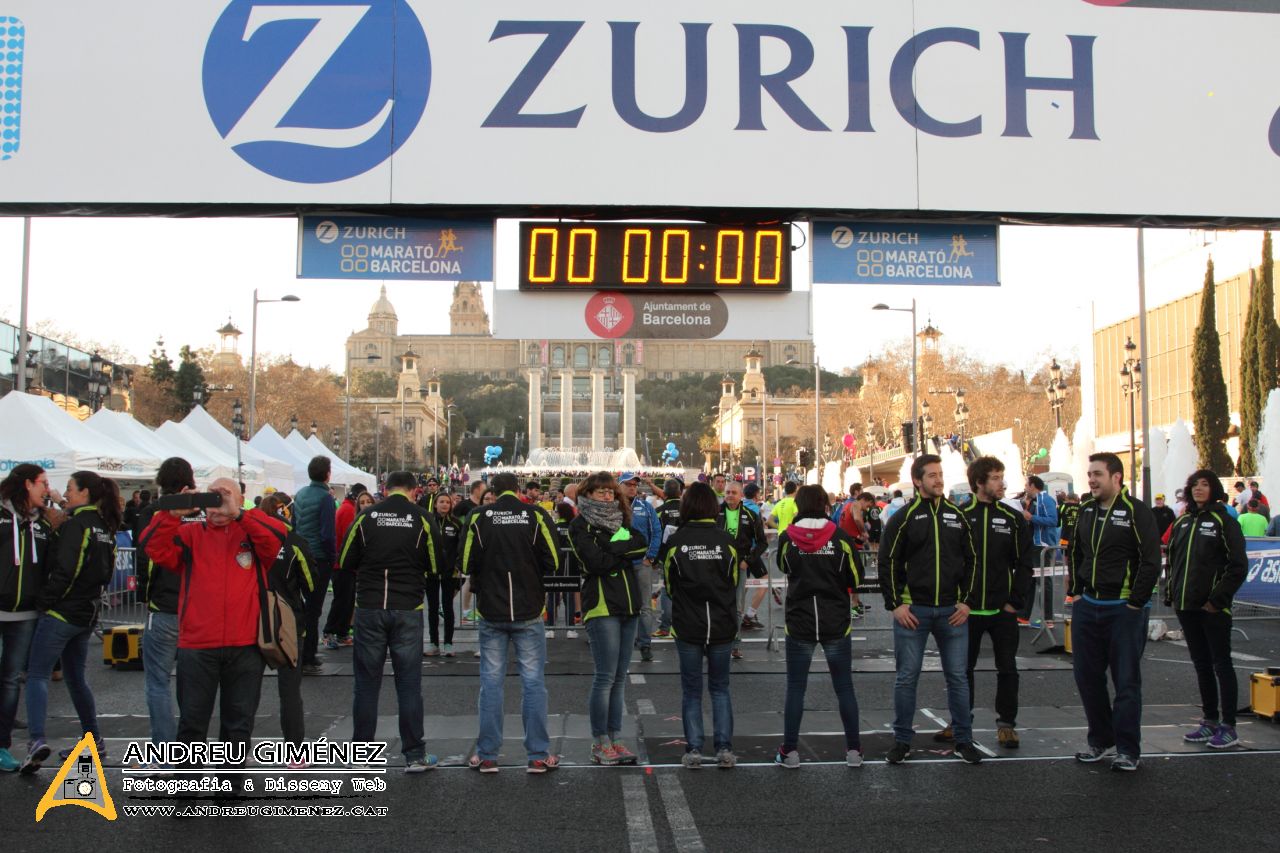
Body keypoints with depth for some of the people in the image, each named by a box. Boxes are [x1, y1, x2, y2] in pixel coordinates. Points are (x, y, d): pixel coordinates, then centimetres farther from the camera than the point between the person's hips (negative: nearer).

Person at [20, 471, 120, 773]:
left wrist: (44, 600, -11)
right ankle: (94, 740, 20)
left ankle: (37, 740, -19)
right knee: (75, 677, 18)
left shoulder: (76, 524, -14)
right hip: (87, 612, 8)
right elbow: (106, 571, 16)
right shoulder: (105, 527, 11)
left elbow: (64, 570, -20)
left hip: (61, 612, -8)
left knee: (37, 675, -5)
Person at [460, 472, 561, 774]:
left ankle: (487, 755, 14)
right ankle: (538, 754, 9)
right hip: (528, 612, -1)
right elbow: (554, 562, -4)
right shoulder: (536, 515, -5)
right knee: (533, 682, 6)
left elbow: (466, 564, -3)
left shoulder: (479, 517, -4)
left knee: (491, 682, 8)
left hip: (491, 612, 1)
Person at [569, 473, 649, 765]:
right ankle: (600, 742, 3)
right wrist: (626, 553, -4)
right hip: (601, 606, -7)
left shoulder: (620, 520, 17)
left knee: (620, 677, 9)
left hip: (629, 604, 7)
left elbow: (642, 544, 0)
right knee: (605, 676, -6)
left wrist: (613, 546, -13)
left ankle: (615, 738, 15)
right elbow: (595, 561, -15)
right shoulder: (581, 525, -2)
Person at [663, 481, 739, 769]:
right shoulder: (726, 540, -6)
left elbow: (669, 585, 2)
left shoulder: (676, 541, -9)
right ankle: (724, 748, 8)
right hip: (722, 626, 1)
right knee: (720, 688, 13)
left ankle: (693, 750, 8)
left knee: (691, 691, 9)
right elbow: (734, 582, 6)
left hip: (687, 626, -1)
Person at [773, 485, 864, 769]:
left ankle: (789, 751, 9)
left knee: (795, 688, 8)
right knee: (844, 687, 11)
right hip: (837, 623, 0)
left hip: (799, 622, 0)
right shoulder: (841, 537, -8)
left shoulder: (787, 539, -6)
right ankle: (853, 750, 17)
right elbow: (856, 578, 0)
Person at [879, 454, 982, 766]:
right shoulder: (903, 517, -3)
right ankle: (902, 740, 16)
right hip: (912, 610, -2)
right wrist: (896, 604, -7)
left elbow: (971, 561, 11)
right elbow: (887, 562, -2)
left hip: (952, 611, 2)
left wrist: (966, 601, 3)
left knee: (958, 677, 8)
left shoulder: (957, 516, 6)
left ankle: (963, 740, 21)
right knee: (906, 678, 4)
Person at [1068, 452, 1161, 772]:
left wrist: (1136, 603, -13)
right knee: (1087, 676, 10)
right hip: (1087, 607, 7)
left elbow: (1151, 561, -12)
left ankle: (1128, 748, 9)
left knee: (1126, 679, 0)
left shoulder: (1136, 511, -10)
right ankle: (1100, 739, 24)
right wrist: (1076, 592, 13)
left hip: (1124, 610, -6)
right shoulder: (1086, 511, 10)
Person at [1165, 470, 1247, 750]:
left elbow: (1239, 565, -10)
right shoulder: (1181, 523, 12)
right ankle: (1210, 721, 21)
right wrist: (1171, 593, 7)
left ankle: (1228, 727, 6)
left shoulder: (1224, 521, -6)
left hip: (1213, 608, -6)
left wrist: (1218, 598, -13)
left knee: (1221, 663, 0)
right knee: (1201, 664, 12)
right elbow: (1172, 561, 18)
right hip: (1186, 607, 6)